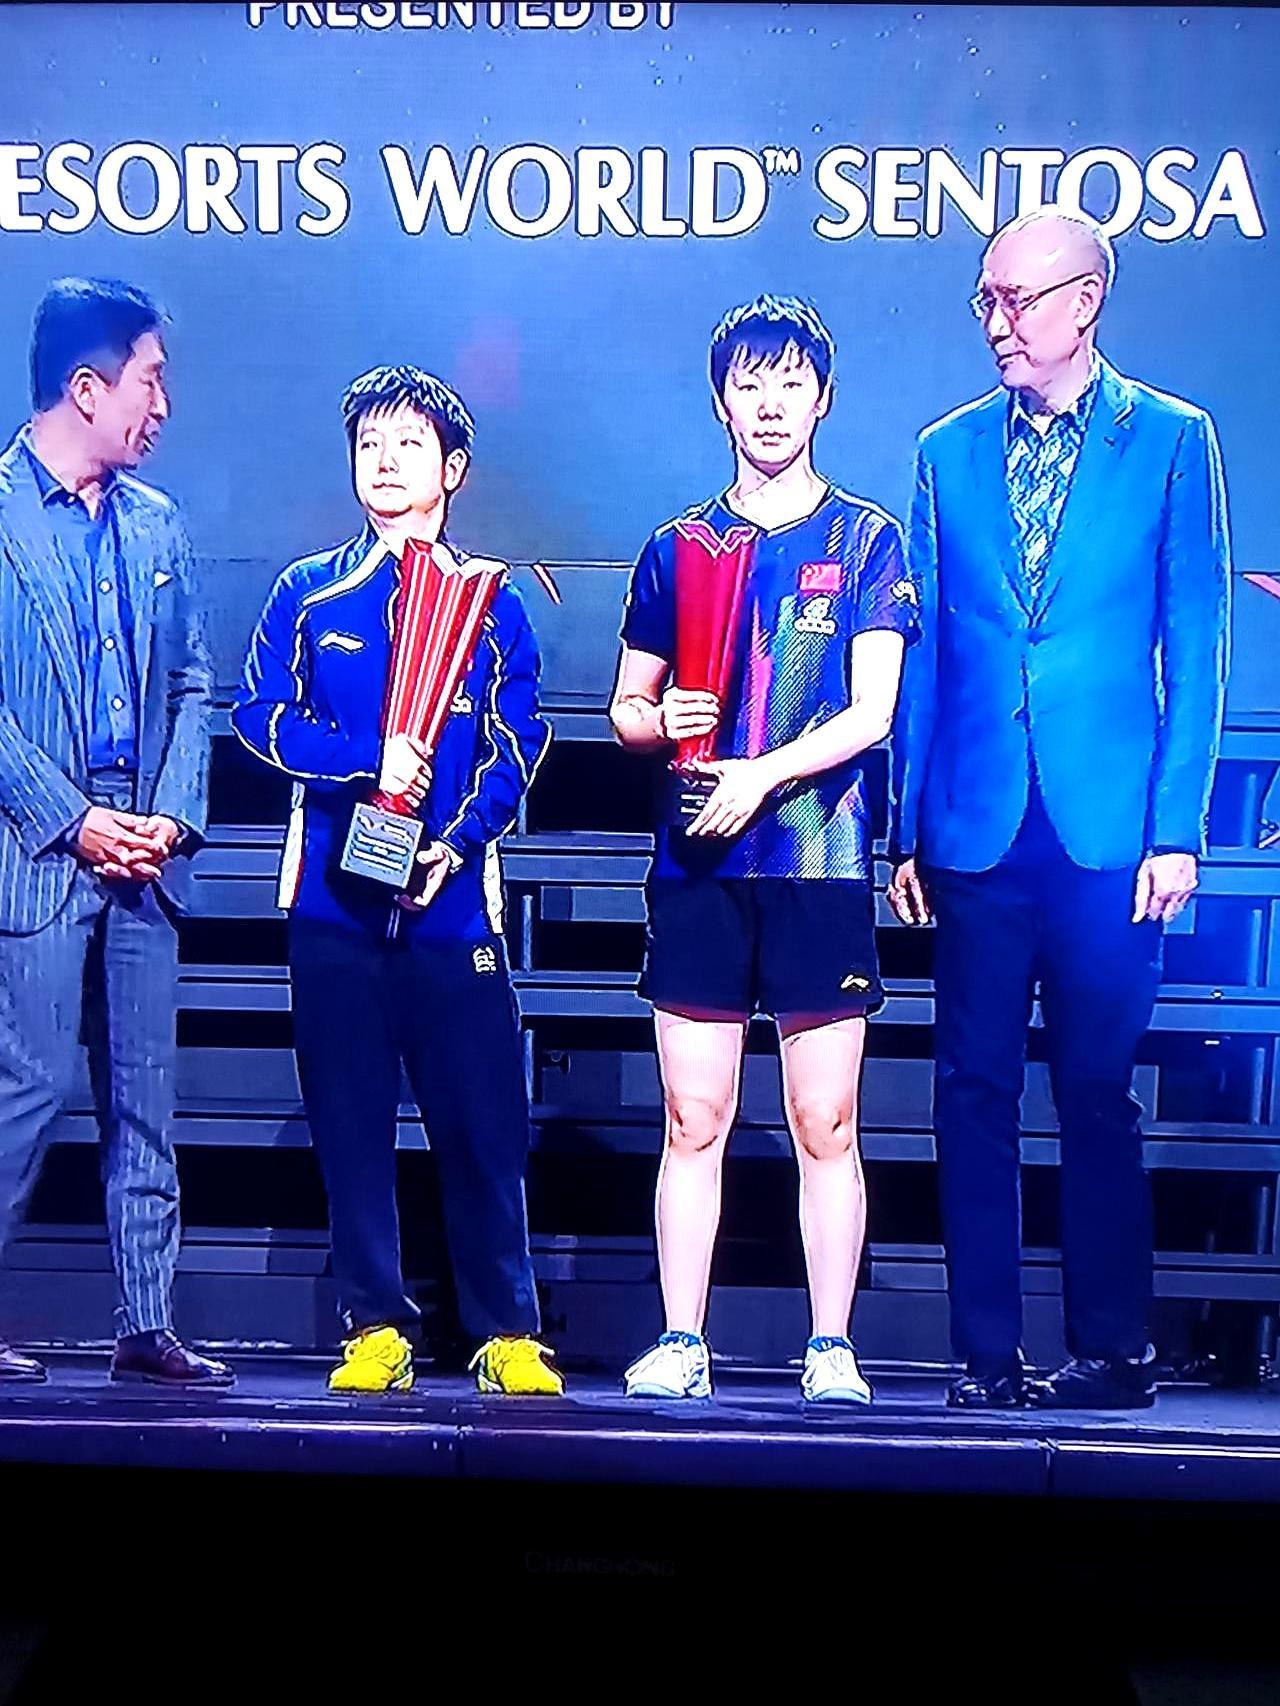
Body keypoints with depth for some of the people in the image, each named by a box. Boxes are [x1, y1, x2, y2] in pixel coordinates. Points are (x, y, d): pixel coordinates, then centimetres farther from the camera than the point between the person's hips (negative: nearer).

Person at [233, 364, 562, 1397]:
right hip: (335, 897, 1)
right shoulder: (309, 593, 11)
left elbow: (517, 749, 3)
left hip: (452, 899, -1)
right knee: (351, 1120, 4)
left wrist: (456, 843, -13)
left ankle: (509, 1334, 12)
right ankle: (376, 1329, 16)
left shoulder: (492, 601, 8)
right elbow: (260, 715, 3)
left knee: (481, 1121, -1)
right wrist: (371, 758, -13)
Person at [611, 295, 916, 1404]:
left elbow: (871, 712, -4)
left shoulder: (867, 540, 6)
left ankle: (830, 1350, 11)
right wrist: (664, 724, -7)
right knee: (692, 1121, 4)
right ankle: (682, 1344, 12)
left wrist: (762, 773, -18)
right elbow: (626, 707, 16)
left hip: (823, 864, -2)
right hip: (697, 866, 2)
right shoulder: (678, 546, 13)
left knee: (826, 1126, 2)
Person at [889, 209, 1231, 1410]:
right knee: (974, 1095, 4)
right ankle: (985, 1355, 14)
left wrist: (1176, 828, -6)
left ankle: (1112, 1350, 18)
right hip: (977, 825, 2)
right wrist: (907, 830, 4)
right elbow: (924, 655, 9)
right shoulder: (947, 450, 11)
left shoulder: (1170, 439, 4)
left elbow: (1193, 649, 1)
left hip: (1110, 824, -2)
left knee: (1098, 1094, 4)